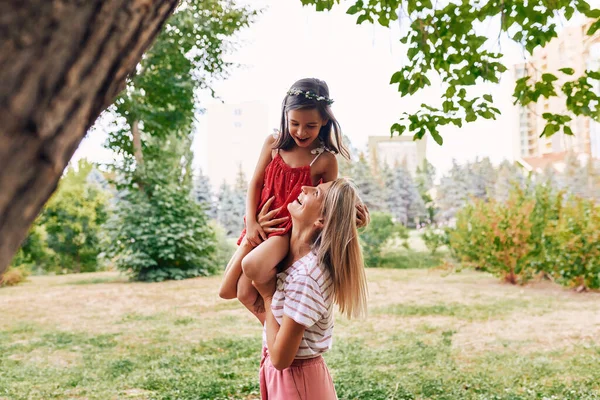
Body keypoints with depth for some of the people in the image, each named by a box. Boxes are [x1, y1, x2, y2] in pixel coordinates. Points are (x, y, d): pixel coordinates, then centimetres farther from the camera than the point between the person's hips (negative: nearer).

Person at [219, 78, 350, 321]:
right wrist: (251, 222, -5)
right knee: (227, 291, 2)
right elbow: (255, 183, 5)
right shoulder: (274, 144, 1)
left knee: (252, 264, -35)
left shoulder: (325, 160, -9)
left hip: (291, 230, -5)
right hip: (261, 225, 5)